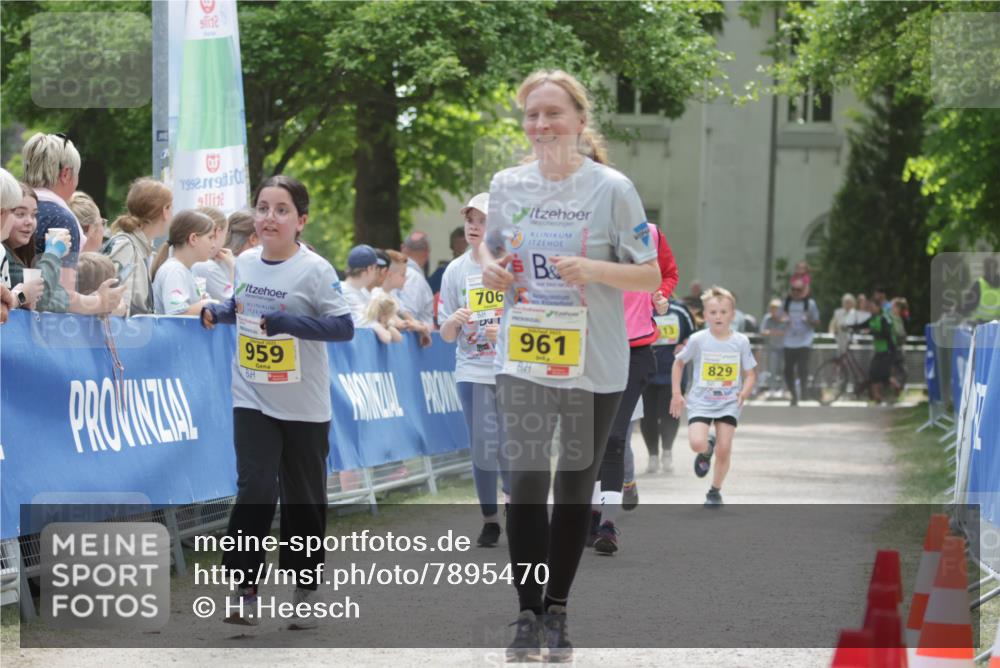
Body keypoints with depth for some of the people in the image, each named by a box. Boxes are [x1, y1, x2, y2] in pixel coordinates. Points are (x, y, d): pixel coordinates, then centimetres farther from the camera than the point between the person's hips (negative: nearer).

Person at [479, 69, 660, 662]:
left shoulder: (613, 189, -9)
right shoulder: (508, 185, 2)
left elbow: (651, 276, -7)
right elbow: (492, 247, 18)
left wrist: (594, 269, -24)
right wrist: (490, 268, -5)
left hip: (594, 367, -2)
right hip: (523, 361, 2)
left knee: (575, 490, 9)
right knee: (527, 485, -7)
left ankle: (557, 611, 20)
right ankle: (528, 616, -1)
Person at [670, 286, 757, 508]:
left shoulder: (741, 342, -3)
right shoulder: (698, 340, -5)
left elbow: (750, 374, 5)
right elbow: (679, 362, 9)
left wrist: (744, 392, -16)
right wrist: (676, 394, 4)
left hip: (729, 403, 1)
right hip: (701, 401, -1)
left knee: (724, 449, -6)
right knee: (697, 443, -21)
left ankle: (715, 491, 16)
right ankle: (706, 451, 18)